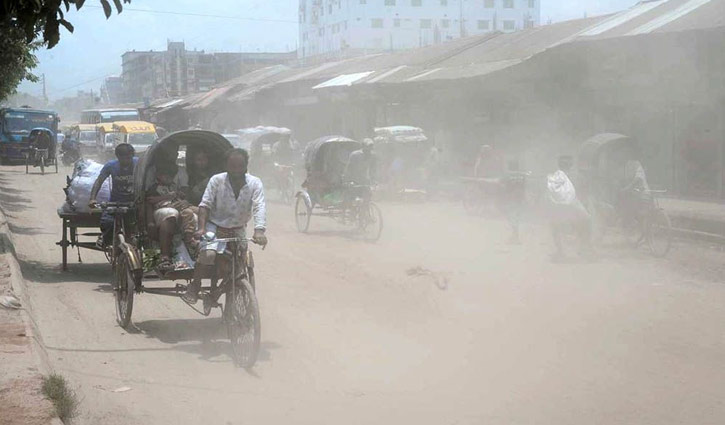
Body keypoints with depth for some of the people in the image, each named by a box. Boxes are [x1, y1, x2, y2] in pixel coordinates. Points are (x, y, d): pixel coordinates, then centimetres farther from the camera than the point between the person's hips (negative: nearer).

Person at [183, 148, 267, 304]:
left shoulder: (255, 183, -8)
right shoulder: (216, 180, -10)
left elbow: (260, 207, -20)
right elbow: (205, 204, -13)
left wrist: (259, 231, -37)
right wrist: (201, 228, -27)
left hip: (238, 231, 2)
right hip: (215, 226, -2)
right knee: (208, 254, -27)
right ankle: (195, 285, -7)